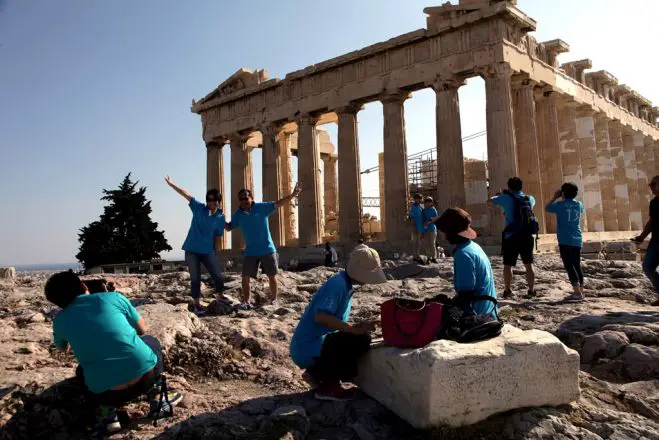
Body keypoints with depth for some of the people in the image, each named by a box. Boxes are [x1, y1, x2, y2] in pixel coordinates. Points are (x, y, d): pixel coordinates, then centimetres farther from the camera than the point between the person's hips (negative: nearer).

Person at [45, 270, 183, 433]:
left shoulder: (60, 320, 10)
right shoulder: (112, 297, 5)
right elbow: (142, 329, 18)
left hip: (107, 393, 1)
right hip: (146, 376, -1)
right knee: (150, 341, 32)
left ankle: (108, 414, 15)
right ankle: (157, 401, 23)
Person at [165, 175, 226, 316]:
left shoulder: (221, 217, -1)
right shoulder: (199, 208, -3)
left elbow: (218, 237, 3)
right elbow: (186, 194, -6)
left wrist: (217, 253, 4)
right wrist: (171, 184, -6)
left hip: (208, 251, 1)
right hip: (192, 250, -1)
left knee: (218, 276, 2)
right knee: (195, 279, 5)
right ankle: (197, 305, 17)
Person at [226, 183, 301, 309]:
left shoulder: (262, 207, -8)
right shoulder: (238, 214, 2)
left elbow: (278, 203, -13)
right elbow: (229, 227, 15)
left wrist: (292, 195, -26)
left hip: (267, 249, -2)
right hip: (250, 252, 3)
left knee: (272, 276, 6)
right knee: (245, 277, -1)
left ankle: (274, 301, 21)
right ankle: (246, 302, 11)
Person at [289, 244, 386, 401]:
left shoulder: (346, 285, 11)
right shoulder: (338, 284, -17)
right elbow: (320, 316, -29)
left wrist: (359, 327, 1)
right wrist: (354, 329, -23)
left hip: (308, 346, 9)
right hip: (307, 348, -9)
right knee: (361, 341, -17)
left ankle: (316, 372, 12)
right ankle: (328, 386, -6)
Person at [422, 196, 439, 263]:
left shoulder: (433, 210, 2)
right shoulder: (423, 210, 12)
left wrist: (429, 222, -15)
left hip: (432, 229, -4)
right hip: (425, 229, 4)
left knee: (432, 244, -6)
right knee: (426, 244, 1)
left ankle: (434, 257, 0)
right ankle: (429, 257, 10)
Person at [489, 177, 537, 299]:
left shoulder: (506, 198, -5)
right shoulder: (530, 199, 7)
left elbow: (489, 201, 9)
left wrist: (499, 195, 29)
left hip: (511, 237, -3)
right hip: (527, 236, 3)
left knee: (508, 265, 7)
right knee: (528, 264, 11)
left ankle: (507, 290, 8)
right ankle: (531, 291, 12)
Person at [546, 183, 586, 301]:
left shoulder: (560, 205, -7)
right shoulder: (579, 205, 6)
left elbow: (547, 208, 10)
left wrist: (555, 197, 15)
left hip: (565, 241, -6)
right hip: (577, 240, 6)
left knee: (569, 266, -6)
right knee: (577, 266, 14)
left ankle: (577, 293, -11)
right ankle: (581, 292, 17)